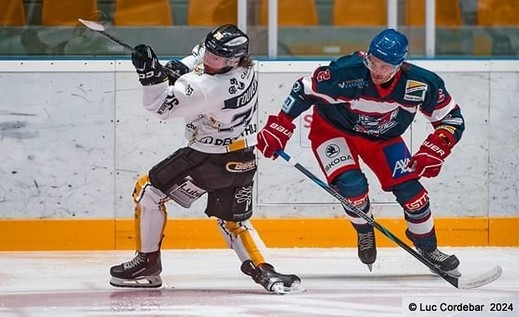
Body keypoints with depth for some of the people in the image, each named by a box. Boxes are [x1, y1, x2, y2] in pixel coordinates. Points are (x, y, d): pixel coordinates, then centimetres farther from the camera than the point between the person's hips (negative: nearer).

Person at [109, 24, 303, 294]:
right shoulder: (243, 67, -5)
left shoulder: (212, 88, -32)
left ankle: (147, 263, 14)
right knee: (232, 221, 18)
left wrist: (152, 74, -39)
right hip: (241, 159, 9)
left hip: (212, 160, -9)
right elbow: (202, 53, 17)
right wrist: (181, 68, 1)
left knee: (148, 191, 5)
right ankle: (264, 271, -3)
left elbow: (163, 106, -27)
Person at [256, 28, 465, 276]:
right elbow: (305, 90, -22)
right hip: (333, 129, -3)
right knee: (352, 184, -25)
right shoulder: (347, 72, -36)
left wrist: (434, 151, -28)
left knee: (410, 190, -6)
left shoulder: (420, 84, -27)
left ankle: (427, 248, 20)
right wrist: (278, 127, -24)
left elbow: (452, 119, -15)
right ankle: (364, 230, 9)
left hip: (383, 137, 3)